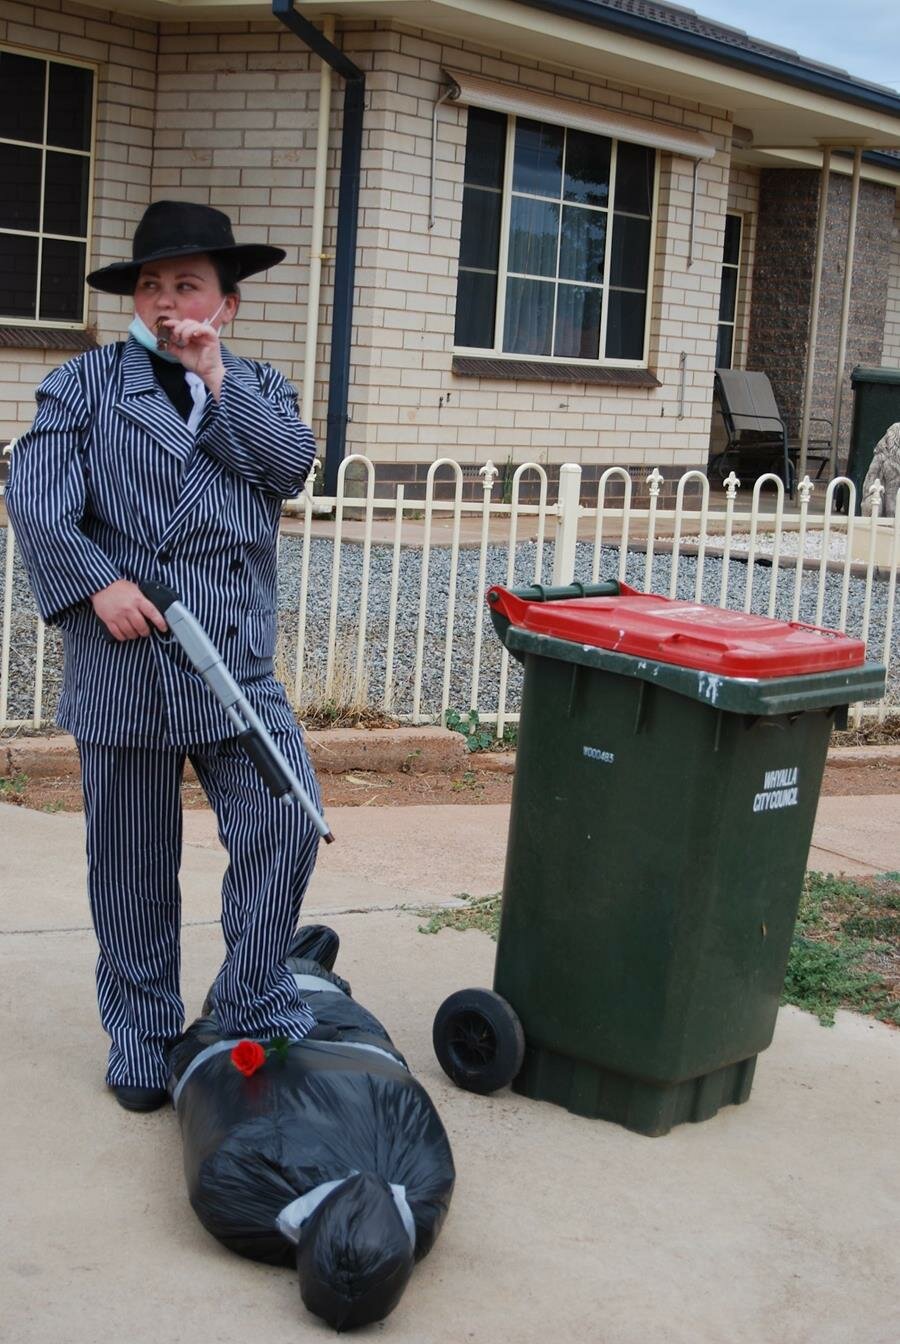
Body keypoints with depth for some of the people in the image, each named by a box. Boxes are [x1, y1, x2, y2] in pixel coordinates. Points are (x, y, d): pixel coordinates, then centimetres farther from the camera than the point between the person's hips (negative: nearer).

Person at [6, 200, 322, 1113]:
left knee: (287, 826, -11)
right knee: (133, 869, 8)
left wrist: (216, 378, -8)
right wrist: (99, 582, -18)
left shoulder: (257, 388, 15)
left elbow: (291, 465, -4)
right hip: (122, 671, -1)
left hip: (238, 669, 2)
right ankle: (142, 1042, 23)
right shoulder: (83, 384, 6)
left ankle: (253, 1007, 9)